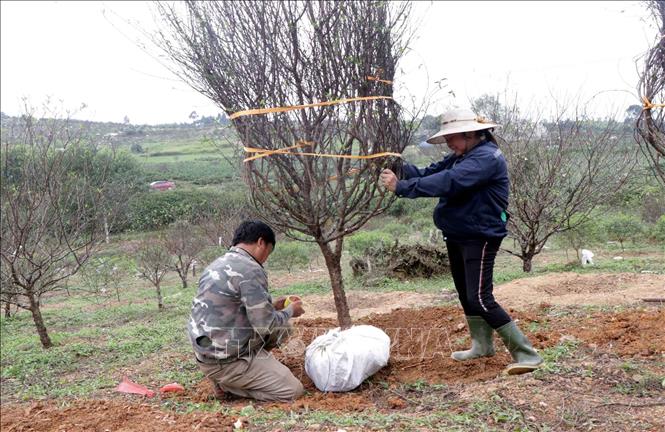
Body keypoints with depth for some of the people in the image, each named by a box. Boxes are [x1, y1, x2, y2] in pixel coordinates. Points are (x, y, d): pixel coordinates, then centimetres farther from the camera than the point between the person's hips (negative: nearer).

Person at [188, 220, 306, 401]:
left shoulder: (217, 265, 11)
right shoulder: (250, 269, -19)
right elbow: (265, 327, -20)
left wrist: (272, 307, 18)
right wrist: (290, 310, -1)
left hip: (208, 351, 10)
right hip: (225, 360, -10)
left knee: (283, 328, 19)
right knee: (293, 391, -6)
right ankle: (227, 380, -1)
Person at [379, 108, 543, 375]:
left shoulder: (487, 157, -20)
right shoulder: (460, 157, 10)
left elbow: (448, 182, -32)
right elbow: (429, 174, 2)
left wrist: (402, 187, -32)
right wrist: (401, 167, -16)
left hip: (480, 238, -10)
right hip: (457, 235, 10)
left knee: (480, 299, -12)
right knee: (465, 293, 18)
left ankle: (526, 354, -3)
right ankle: (482, 345, 36)